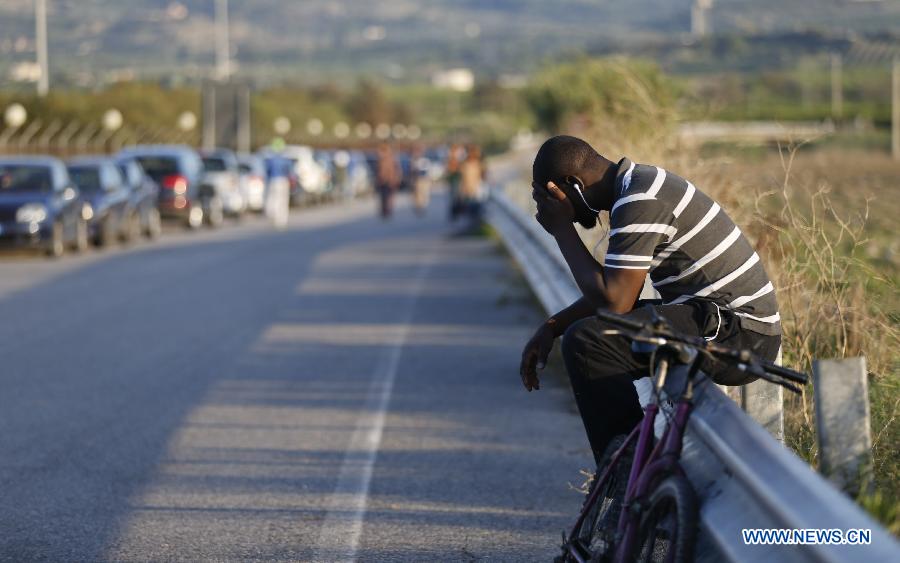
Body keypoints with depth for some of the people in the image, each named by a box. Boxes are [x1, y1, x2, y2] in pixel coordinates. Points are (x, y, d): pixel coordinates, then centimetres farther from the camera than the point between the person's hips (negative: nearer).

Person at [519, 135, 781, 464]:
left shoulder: (639, 203, -18)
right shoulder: (639, 183, 14)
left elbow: (614, 302, -21)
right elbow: (619, 291, 22)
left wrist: (562, 230, -10)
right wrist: (550, 328, 12)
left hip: (740, 336, -11)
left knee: (585, 341, -20)